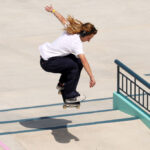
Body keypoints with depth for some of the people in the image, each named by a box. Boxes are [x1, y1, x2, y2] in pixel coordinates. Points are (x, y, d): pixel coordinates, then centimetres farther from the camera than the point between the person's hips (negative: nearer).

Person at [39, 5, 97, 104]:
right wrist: (92, 77, -40)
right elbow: (84, 60, -34)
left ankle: (62, 84, 20)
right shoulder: (77, 43, -26)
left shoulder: (71, 30, -2)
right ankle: (69, 96, -16)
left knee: (78, 62, 6)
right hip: (48, 62, -10)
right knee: (74, 66, -24)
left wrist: (52, 10, 30)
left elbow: (62, 19, 14)